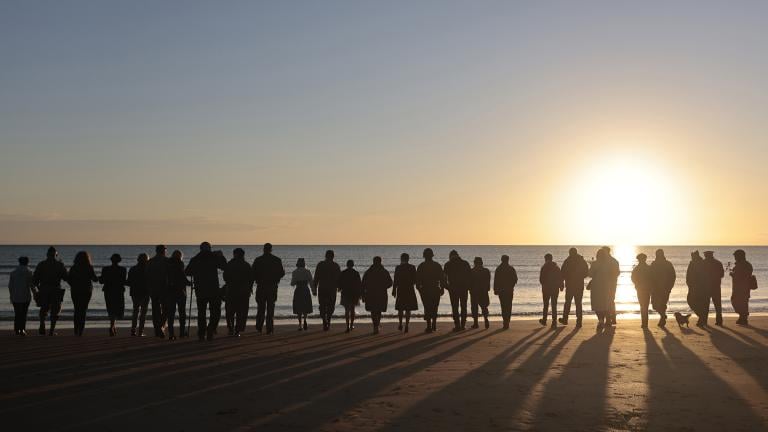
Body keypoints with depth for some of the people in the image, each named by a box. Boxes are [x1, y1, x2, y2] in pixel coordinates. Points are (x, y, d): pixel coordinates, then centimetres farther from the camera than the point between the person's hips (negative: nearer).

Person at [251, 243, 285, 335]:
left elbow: (253, 274, -3)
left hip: (261, 287, 1)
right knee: (270, 308, 5)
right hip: (272, 287, 0)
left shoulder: (257, 260, -3)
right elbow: (281, 274, -3)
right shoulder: (277, 260, -3)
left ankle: (259, 328, 15)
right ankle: (269, 329, 0)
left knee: (260, 308, 14)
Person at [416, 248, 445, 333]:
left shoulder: (421, 266, -3)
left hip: (425, 290, -2)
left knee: (427, 308, 0)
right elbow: (442, 277, 2)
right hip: (436, 289, 2)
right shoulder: (437, 265, 2)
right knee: (434, 308, 16)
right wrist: (442, 288, 8)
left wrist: (419, 288, 9)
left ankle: (429, 327, -6)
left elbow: (417, 279, -3)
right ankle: (434, 325, 18)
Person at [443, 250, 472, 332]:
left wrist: (446, 286, 9)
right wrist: (469, 286, 9)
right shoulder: (465, 263, 5)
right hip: (464, 288, 2)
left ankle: (457, 325, -6)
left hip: (453, 288, -2)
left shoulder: (447, 265, 1)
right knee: (463, 307, 11)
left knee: (455, 307, 1)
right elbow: (470, 276, 4)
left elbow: (444, 277, 1)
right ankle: (463, 325, 8)